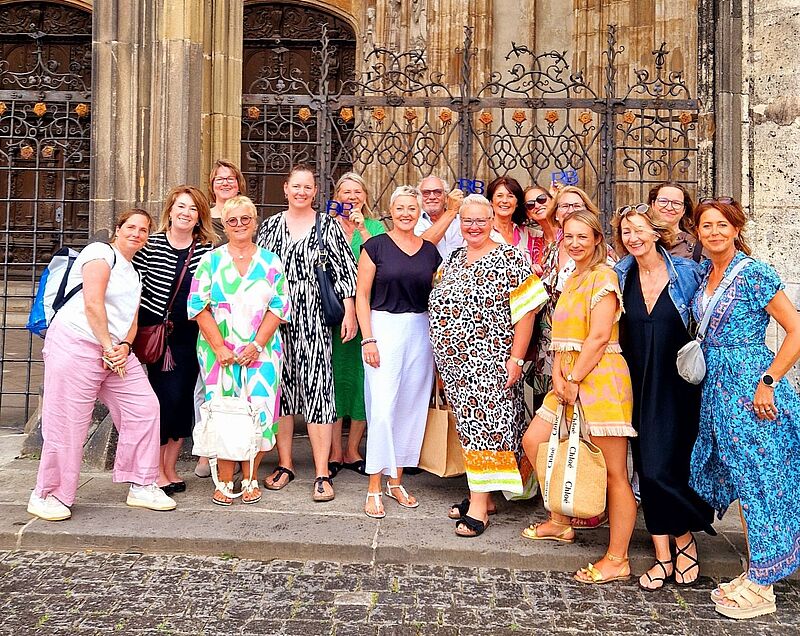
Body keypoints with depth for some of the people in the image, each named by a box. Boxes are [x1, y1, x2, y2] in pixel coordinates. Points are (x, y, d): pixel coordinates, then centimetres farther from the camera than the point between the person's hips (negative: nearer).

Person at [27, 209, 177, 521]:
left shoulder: (134, 274, 23)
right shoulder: (101, 252, -3)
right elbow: (93, 304, -14)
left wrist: (124, 347, -3)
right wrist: (109, 346, -12)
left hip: (115, 351, 8)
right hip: (75, 344, -8)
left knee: (144, 407, 1)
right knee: (68, 422, -5)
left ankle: (142, 486, 11)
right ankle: (48, 496, 11)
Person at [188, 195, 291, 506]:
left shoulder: (270, 262, 8)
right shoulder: (211, 260, 6)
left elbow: (279, 307, 2)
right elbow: (198, 306, -1)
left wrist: (257, 345, -9)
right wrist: (219, 347, -10)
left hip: (261, 350, 1)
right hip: (219, 350, 0)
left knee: (257, 412, -2)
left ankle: (250, 479, 11)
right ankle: (225, 482, 9)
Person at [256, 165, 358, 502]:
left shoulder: (327, 225, 4)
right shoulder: (271, 225, 11)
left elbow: (345, 269, 0)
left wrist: (350, 313, -7)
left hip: (314, 317, -3)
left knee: (316, 385, -7)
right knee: (280, 384, 7)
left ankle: (322, 474, -2)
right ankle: (285, 464, 20)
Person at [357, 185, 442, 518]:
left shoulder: (430, 251, 10)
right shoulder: (376, 245, -1)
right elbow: (362, 295, -4)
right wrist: (368, 339, -11)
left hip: (420, 332, 4)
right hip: (384, 328, -4)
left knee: (412, 407, 8)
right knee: (382, 407, -8)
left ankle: (396, 480, 22)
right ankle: (374, 488, 2)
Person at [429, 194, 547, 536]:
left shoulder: (509, 258, -6)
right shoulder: (453, 259, 13)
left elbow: (526, 311, -11)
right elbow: (441, 304, 21)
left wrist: (516, 358, -16)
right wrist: (442, 356, 15)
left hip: (489, 363, -6)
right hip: (454, 363, 6)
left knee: (485, 425, -6)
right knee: (471, 425, 11)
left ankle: (479, 506, -1)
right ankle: (479, 495, 22)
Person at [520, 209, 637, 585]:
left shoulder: (603, 276, -7)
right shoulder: (571, 279, 19)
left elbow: (599, 336, -15)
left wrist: (573, 380, -14)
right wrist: (558, 374, 0)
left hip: (600, 378, -9)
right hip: (569, 379, 10)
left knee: (614, 472, -3)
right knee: (533, 442, 12)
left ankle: (617, 560, 5)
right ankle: (560, 523, 27)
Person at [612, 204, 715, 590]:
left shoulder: (686, 272, -3)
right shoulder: (620, 276, 5)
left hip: (676, 384, -3)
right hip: (639, 385, 3)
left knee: (664, 467, -7)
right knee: (647, 468, 5)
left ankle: (685, 540, 19)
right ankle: (663, 557, 18)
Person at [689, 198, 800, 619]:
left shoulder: (754, 273, -12)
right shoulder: (704, 272, 10)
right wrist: (707, 364, 12)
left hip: (751, 388, -7)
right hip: (717, 387, 8)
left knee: (759, 480, 0)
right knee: (739, 480, 13)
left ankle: (761, 587, 12)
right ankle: (753, 573, 26)